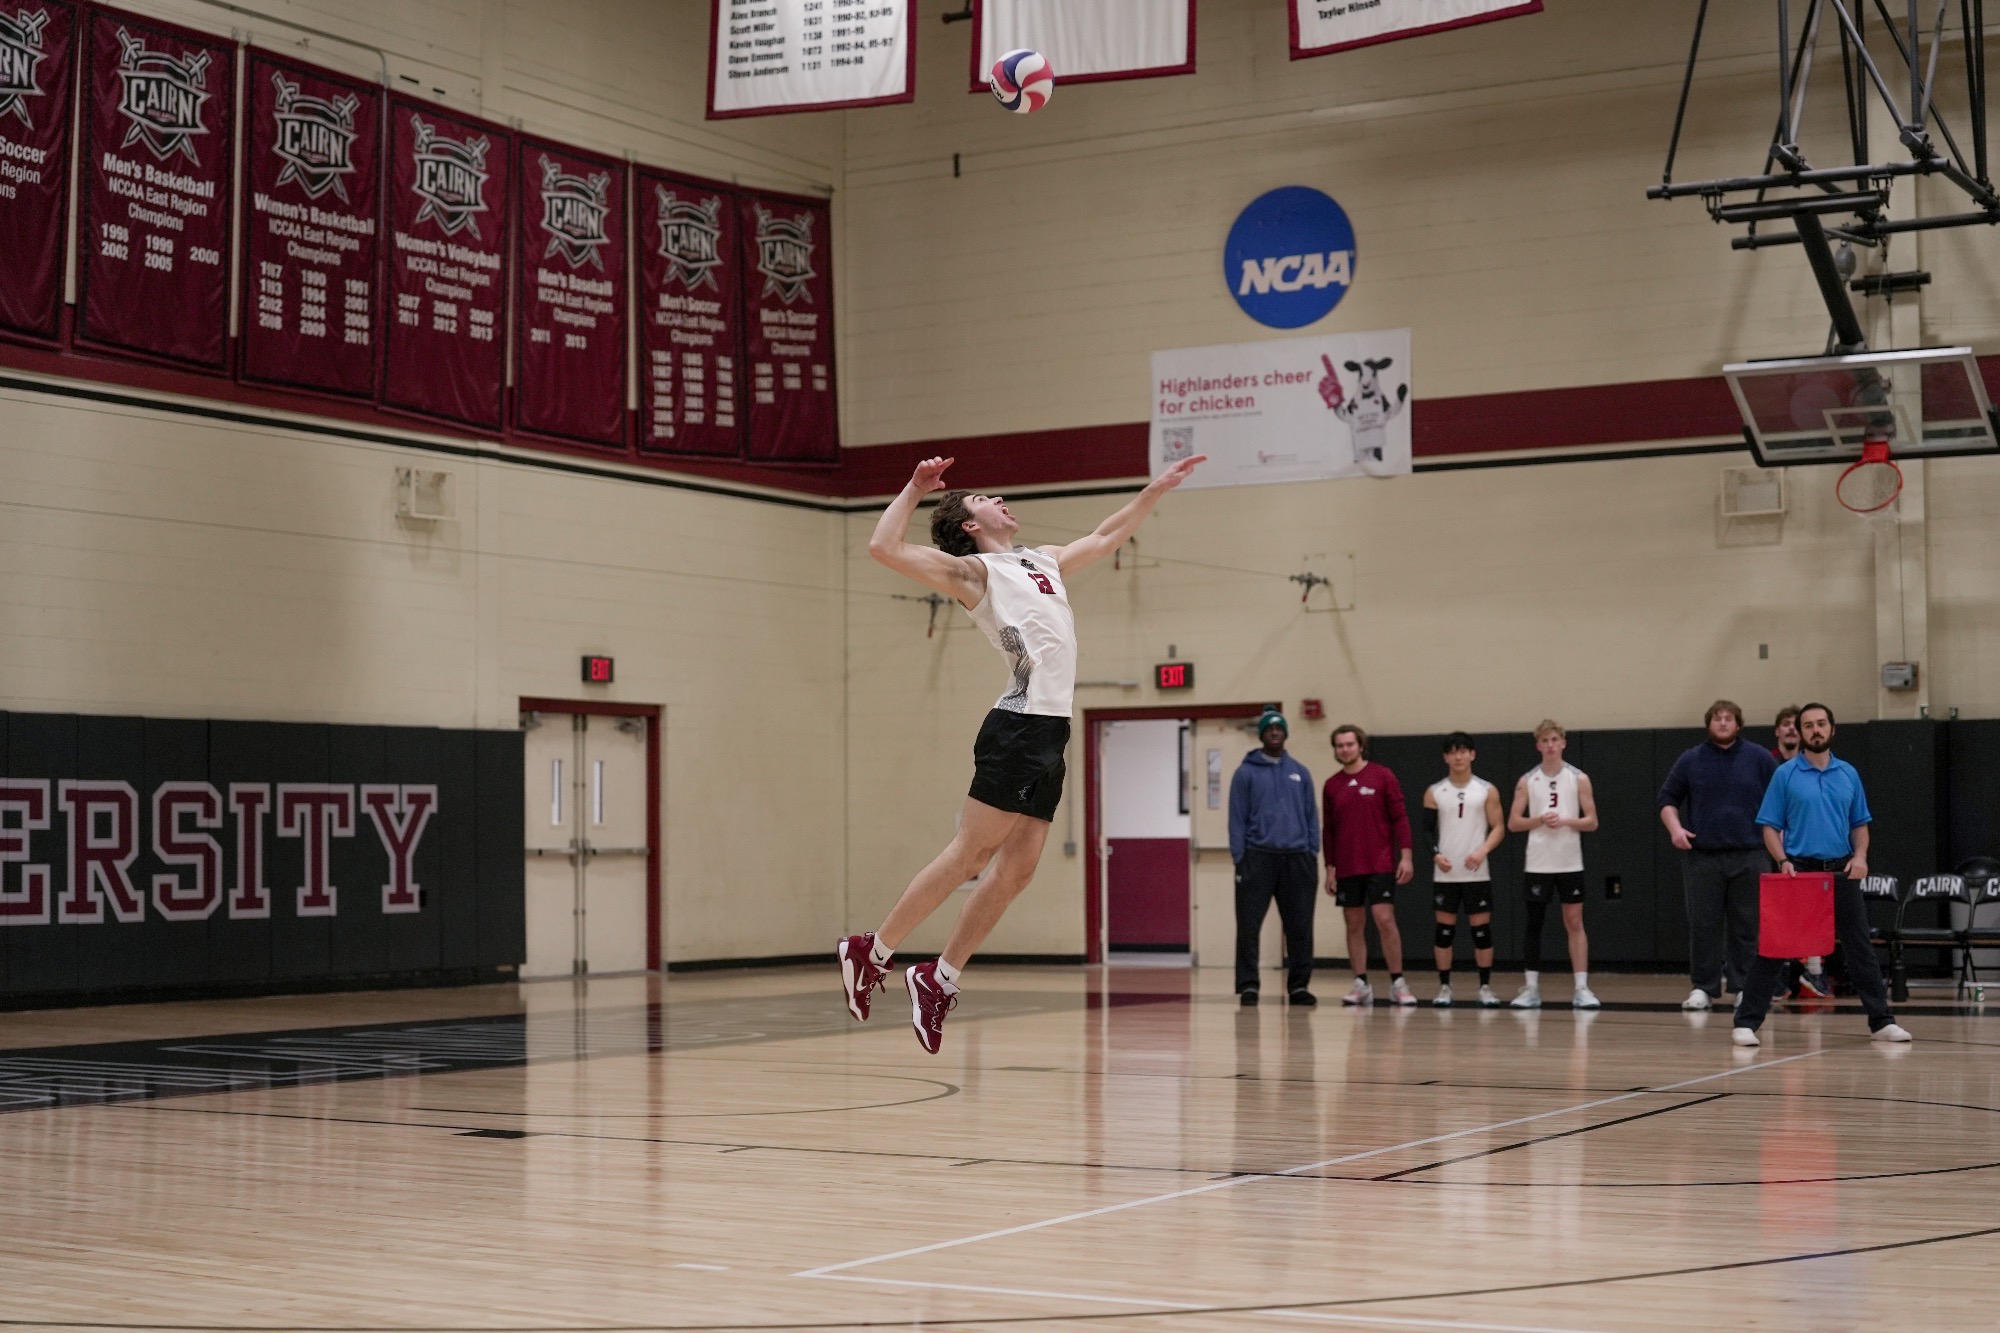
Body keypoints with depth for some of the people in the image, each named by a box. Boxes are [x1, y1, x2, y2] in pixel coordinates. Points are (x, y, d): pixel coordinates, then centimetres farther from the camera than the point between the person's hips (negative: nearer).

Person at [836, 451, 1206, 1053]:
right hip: (1019, 726, -8)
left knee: (1016, 869, 4)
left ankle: (939, 980, 9)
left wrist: (1157, 488, 37)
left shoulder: (1044, 561, 24)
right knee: (969, 853, -9)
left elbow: (1105, 537, 39)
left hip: (1051, 732, 8)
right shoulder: (972, 569, 1)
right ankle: (871, 952, -1)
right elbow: (884, 547, -9)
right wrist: (915, 489, 0)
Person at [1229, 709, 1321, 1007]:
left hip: (1297, 859, 3)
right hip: (1258, 858, -3)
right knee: (1249, 926, -5)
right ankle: (1248, 986, 1)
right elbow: (1237, 819, 1)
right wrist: (1239, 859, -6)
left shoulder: (1300, 772, 13)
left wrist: (1313, 854, 4)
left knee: (1300, 928, 3)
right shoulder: (1246, 772, 4)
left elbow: (1311, 816, 13)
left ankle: (1299, 986, 11)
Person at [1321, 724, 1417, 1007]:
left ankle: (1397, 983, -1)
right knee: (1354, 925, 4)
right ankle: (1361, 985, 10)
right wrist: (1330, 869, 9)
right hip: (1347, 869, 3)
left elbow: (1400, 818, -2)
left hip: (1380, 865, -3)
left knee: (1385, 920, -9)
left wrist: (1405, 856, -8)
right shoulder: (1331, 786, 8)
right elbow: (1328, 831, 12)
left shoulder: (1382, 777, -1)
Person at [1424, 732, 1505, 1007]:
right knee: (1444, 929, 3)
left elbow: (1499, 828, 1)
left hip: (1477, 873, -1)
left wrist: (1483, 850, -15)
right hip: (1445, 874, 1)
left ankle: (1486, 988, 8)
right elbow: (1427, 829, 5)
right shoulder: (1434, 792, 6)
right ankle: (1444, 987, 9)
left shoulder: (1487, 790, 3)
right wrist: (1435, 854, -12)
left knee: (1482, 928, 1)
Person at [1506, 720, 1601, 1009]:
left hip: (1570, 863, -1)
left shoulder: (1579, 779, 2)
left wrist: (1566, 821, -16)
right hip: (1538, 864, 1)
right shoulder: (1527, 781, 4)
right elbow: (1513, 823, 2)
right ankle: (1531, 988, 10)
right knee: (1534, 924, 4)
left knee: (1574, 923, -1)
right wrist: (1540, 820, -14)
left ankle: (1582, 988, 0)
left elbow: (1592, 821, 1)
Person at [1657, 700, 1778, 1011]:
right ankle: (1703, 988, 6)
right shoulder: (1690, 761, 8)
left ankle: (1745, 988, 7)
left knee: (1747, 927, 1)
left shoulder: (1760, 758, 6)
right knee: (1703, 926, 1)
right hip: (1701, 857, 1)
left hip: (1749, 858, -1)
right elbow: (1667, 799, 12)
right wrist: (1674, 827, -5)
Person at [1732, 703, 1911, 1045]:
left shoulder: (1848, 774, 8)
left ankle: (1882, 1021, 15)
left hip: (1841, 872, 3)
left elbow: (1859, 824, 13)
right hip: (1799, 871, -3)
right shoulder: (1785, 774, -1)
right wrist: (1783, 861, -16)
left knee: (1860, 947, 6)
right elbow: (1770, 826, -1)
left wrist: (1860, 856, -5)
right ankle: (1747, 1022, 1)